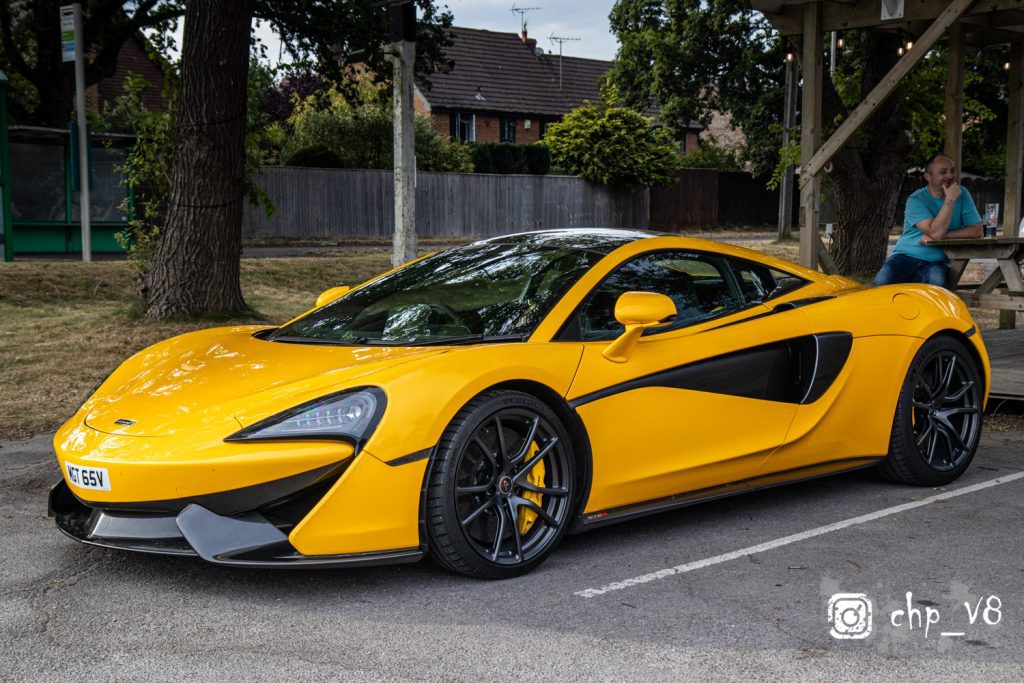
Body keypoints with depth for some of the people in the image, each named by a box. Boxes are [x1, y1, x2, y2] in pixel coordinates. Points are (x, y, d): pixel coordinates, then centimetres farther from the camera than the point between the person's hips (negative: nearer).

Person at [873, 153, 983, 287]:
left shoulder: (962, 194, 6)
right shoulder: (916, 200, -7)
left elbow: (976, 231, -2)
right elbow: (935, 233, -20)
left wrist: (943, 235, -13)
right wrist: (950, 200, -18)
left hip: (936, 262, 2)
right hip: (907, 256, -2)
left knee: (937, 280, -35)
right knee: (883, 280, -31)